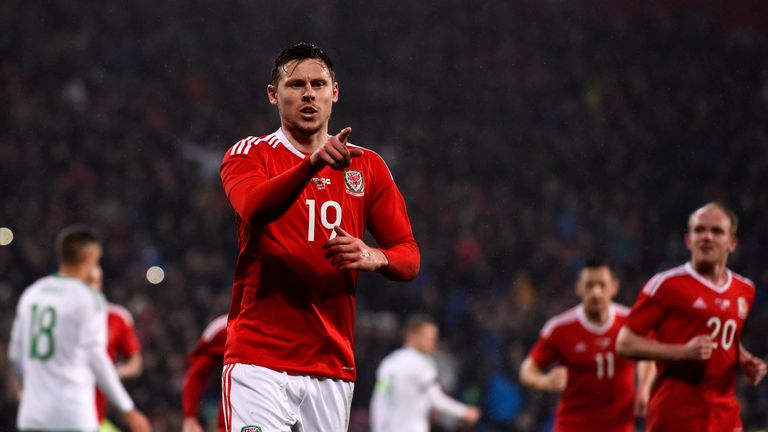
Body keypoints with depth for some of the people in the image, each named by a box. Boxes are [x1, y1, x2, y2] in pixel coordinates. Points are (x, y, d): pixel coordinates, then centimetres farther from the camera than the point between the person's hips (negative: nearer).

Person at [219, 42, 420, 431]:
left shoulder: (367, 166, 13)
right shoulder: (248, 155, 2)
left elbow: (409, 256, 10)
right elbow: (253, 207, -22)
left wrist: (374, 257, -14)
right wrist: (313, 163, -39)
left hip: (333, 366, 4)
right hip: (259, 361, -4)